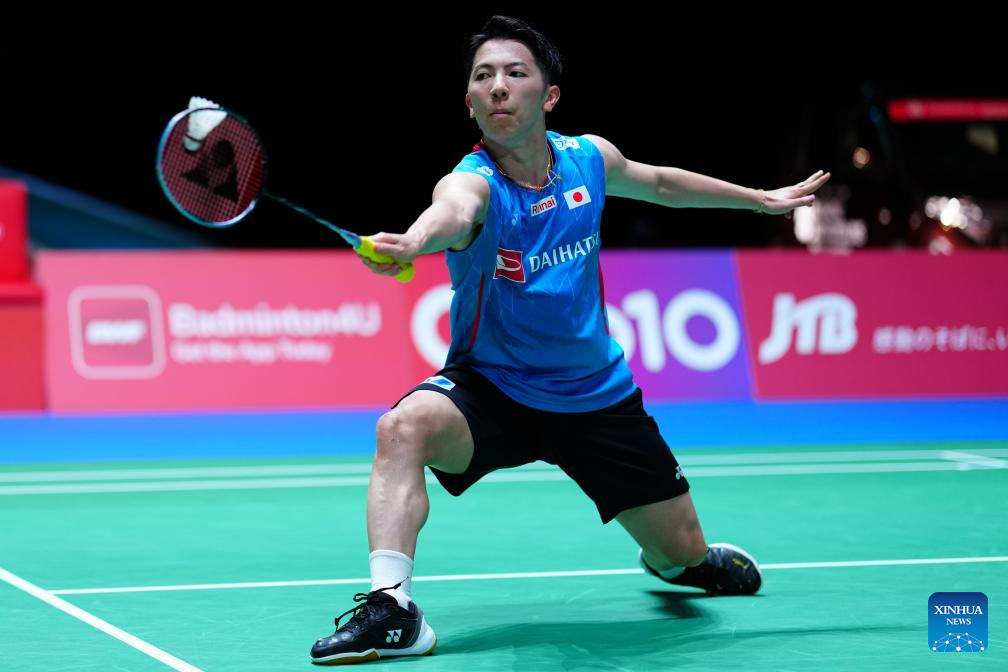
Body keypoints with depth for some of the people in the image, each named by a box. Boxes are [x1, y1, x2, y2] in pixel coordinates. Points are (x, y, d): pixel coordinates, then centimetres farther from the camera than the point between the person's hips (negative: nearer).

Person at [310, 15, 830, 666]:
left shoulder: (589, 159, -8)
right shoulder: (474, 182, -23)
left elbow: (660, 183, 16)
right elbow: (452, 212, -50)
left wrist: (760, 198, 26)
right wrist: (414, 240, -74)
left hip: (597, 397, 4)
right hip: (490, 388, -3)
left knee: (682, 551, 9)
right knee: (404, 426, -35)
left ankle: (675, 562, 48)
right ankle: (391, 607, -35)